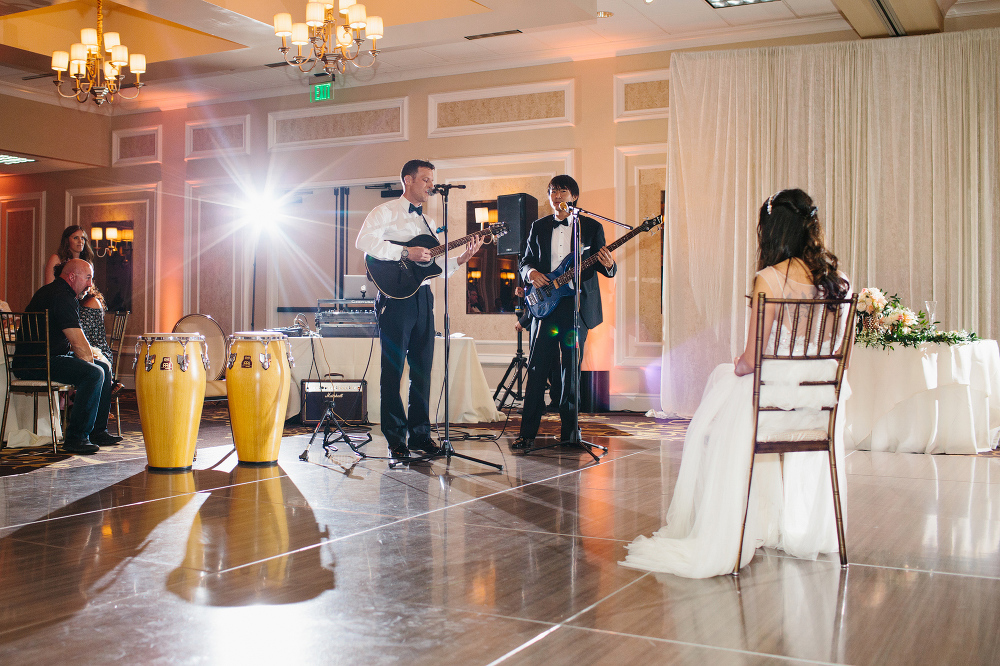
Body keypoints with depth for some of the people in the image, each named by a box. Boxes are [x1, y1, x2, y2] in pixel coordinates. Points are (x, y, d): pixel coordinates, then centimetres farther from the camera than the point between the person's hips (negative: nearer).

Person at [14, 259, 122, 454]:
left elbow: (74, 340, 23)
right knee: (94, 373, -26)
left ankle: (98, 431, 15)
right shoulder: (60, 297, -17)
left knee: (104, 367, 13)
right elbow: (78, 343, -21)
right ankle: (76, 438, -20)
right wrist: (88, 359, -5)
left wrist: (87, 353, 7)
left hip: (52, 356, 12)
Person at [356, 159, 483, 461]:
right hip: (396, 297, -7)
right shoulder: (386, 212, 1)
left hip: (423, 296, 7)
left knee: (422, 369, 7)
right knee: (393, 368, -4)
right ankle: (396, 439, 1)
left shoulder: (428, 222, 22)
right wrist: (406, 253, -20)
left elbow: (437, 265, 20)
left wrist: (462, 258, 3)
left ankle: (420, 434, 13)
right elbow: (364, 241, -17)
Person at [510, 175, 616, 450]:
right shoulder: (539, 227, 14)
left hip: (577, 305, -1)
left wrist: (609, 265, -17)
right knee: (537, 368, -2)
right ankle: (527, 432, 2)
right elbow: (526, 261, 16)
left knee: (572, 370, 3)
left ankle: (568, 432, 14)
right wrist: (530, 272, -6)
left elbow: (603, 266, 6)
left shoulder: (592, 227, 6)